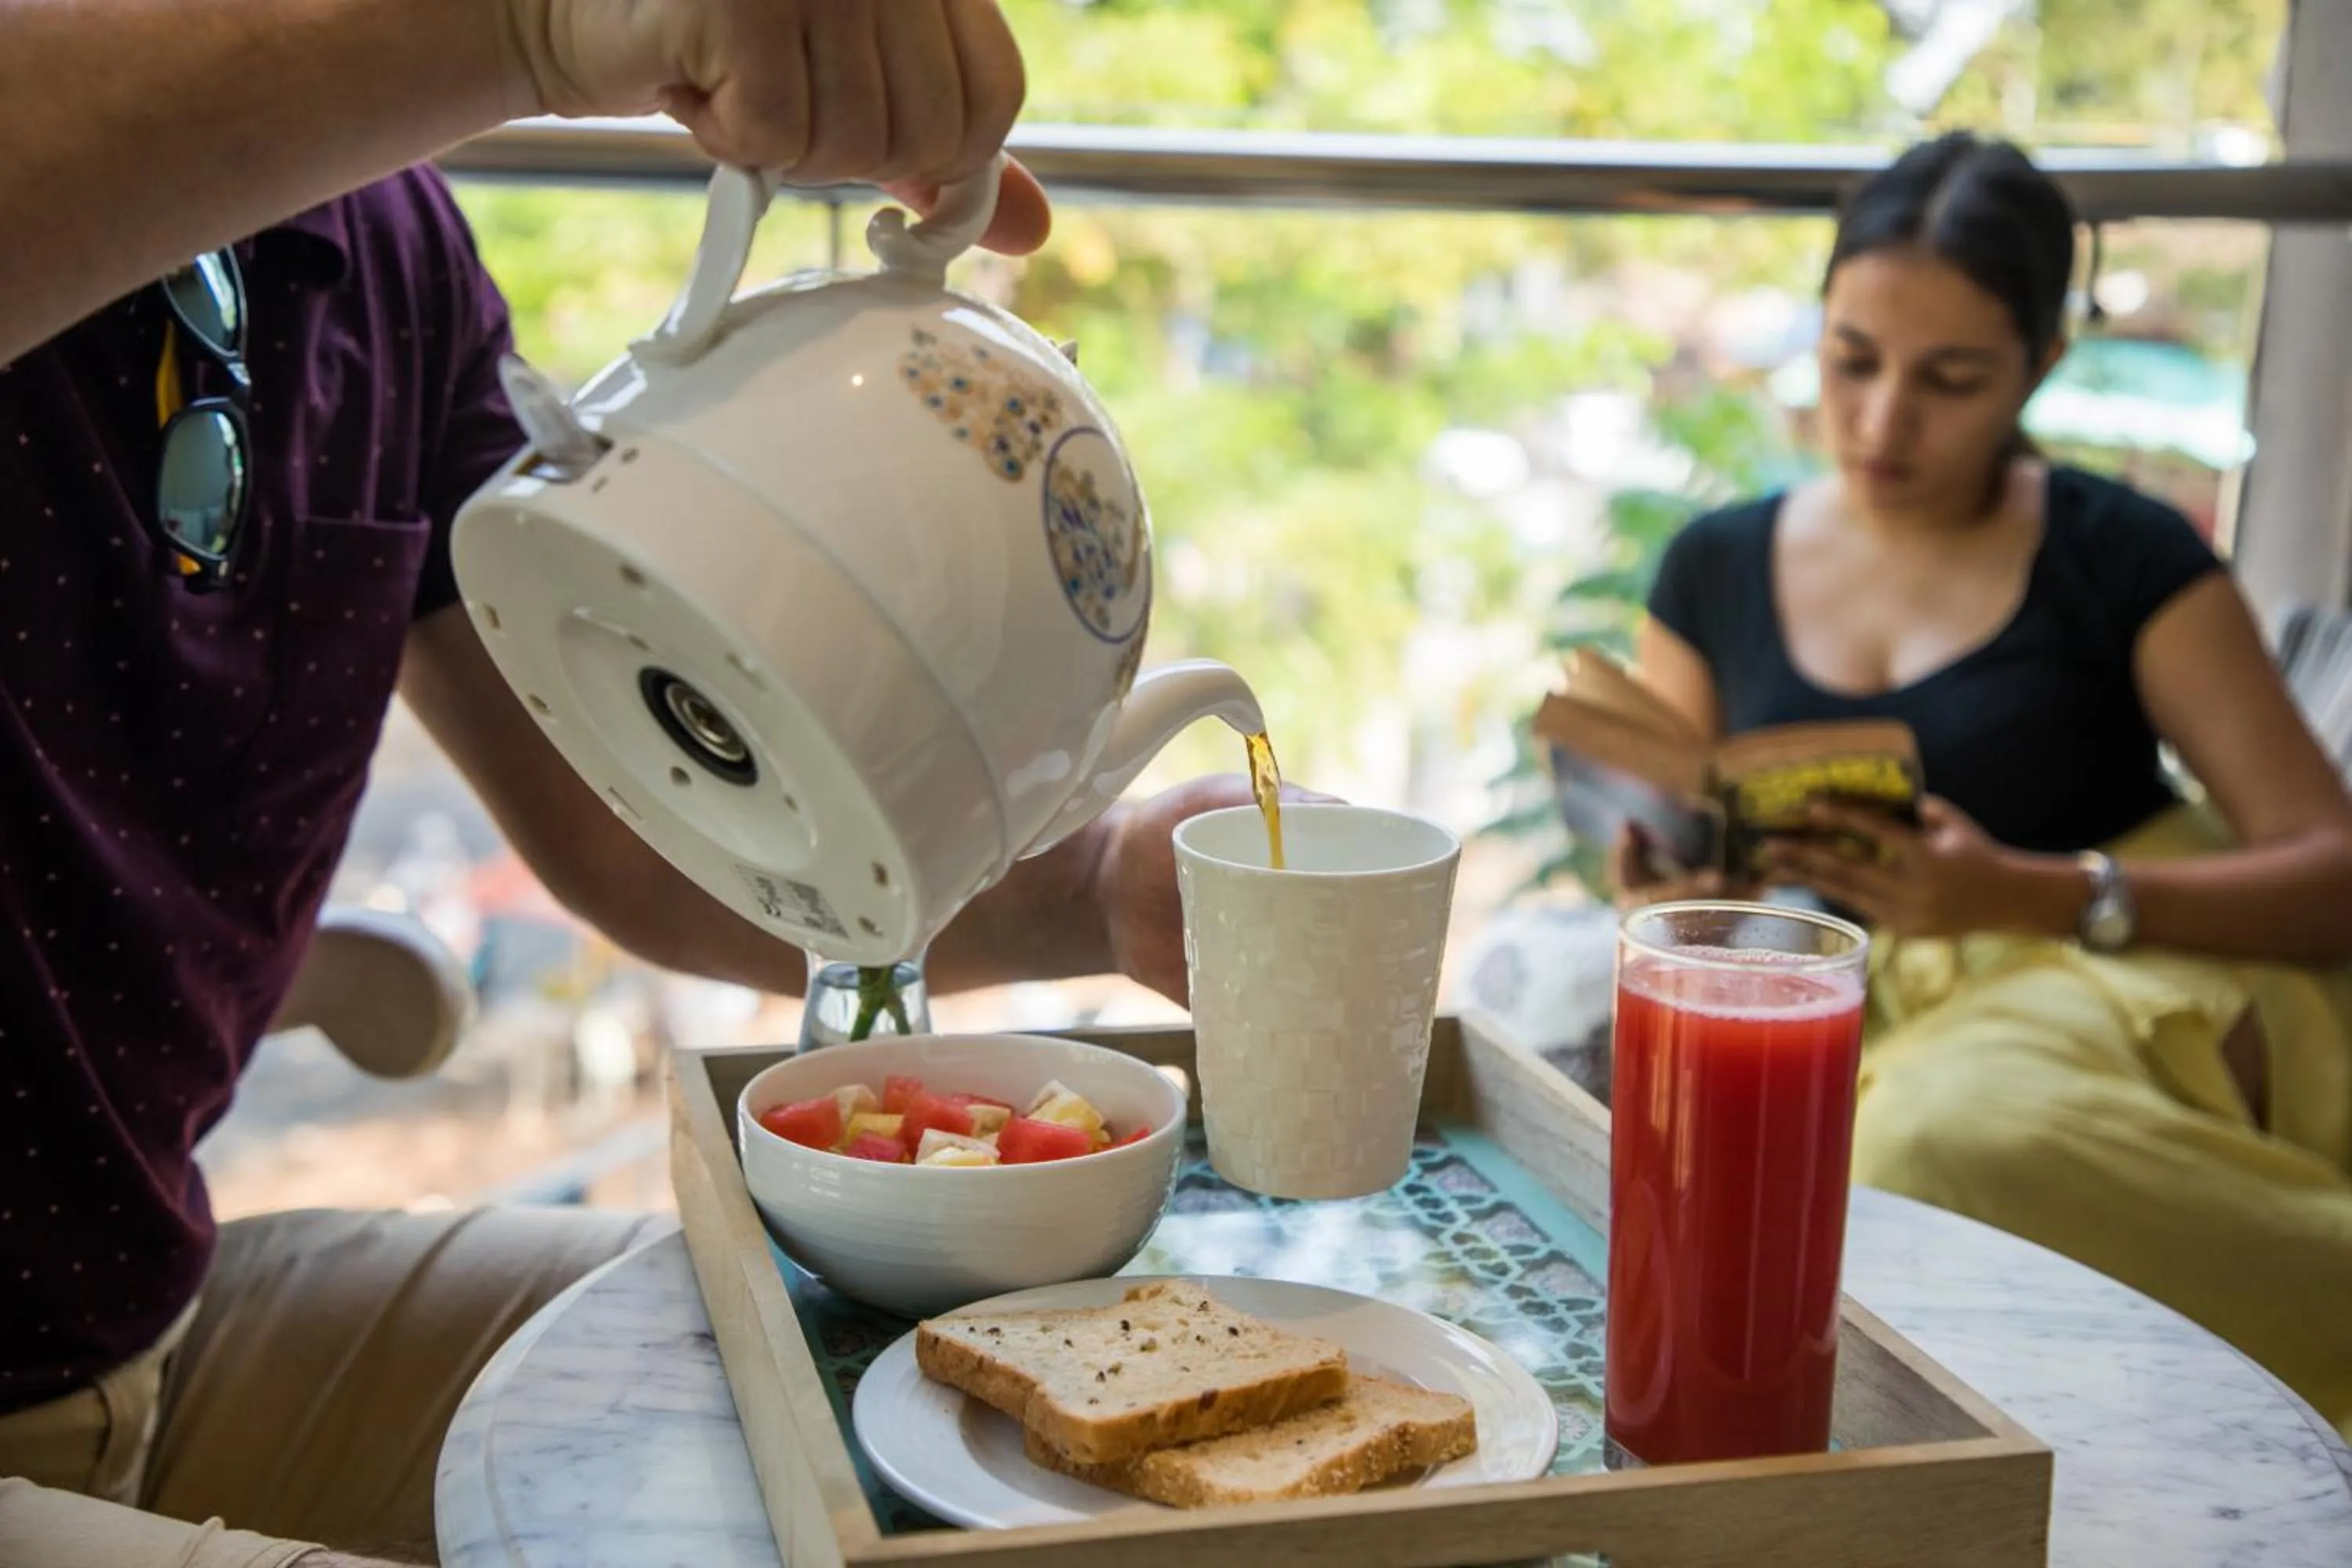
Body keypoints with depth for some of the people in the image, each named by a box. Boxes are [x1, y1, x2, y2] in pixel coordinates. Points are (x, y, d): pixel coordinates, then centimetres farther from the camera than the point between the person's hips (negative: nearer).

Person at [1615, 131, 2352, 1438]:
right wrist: (1667, 905, -11)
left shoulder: (2125, 561, 1)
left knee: (1955, 1130, -37)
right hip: (1900, 1024, 4)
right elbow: (1658, 866, 15)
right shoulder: (1718, 572, 10)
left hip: (2136, 992, -3)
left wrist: (2027, 893, -21)